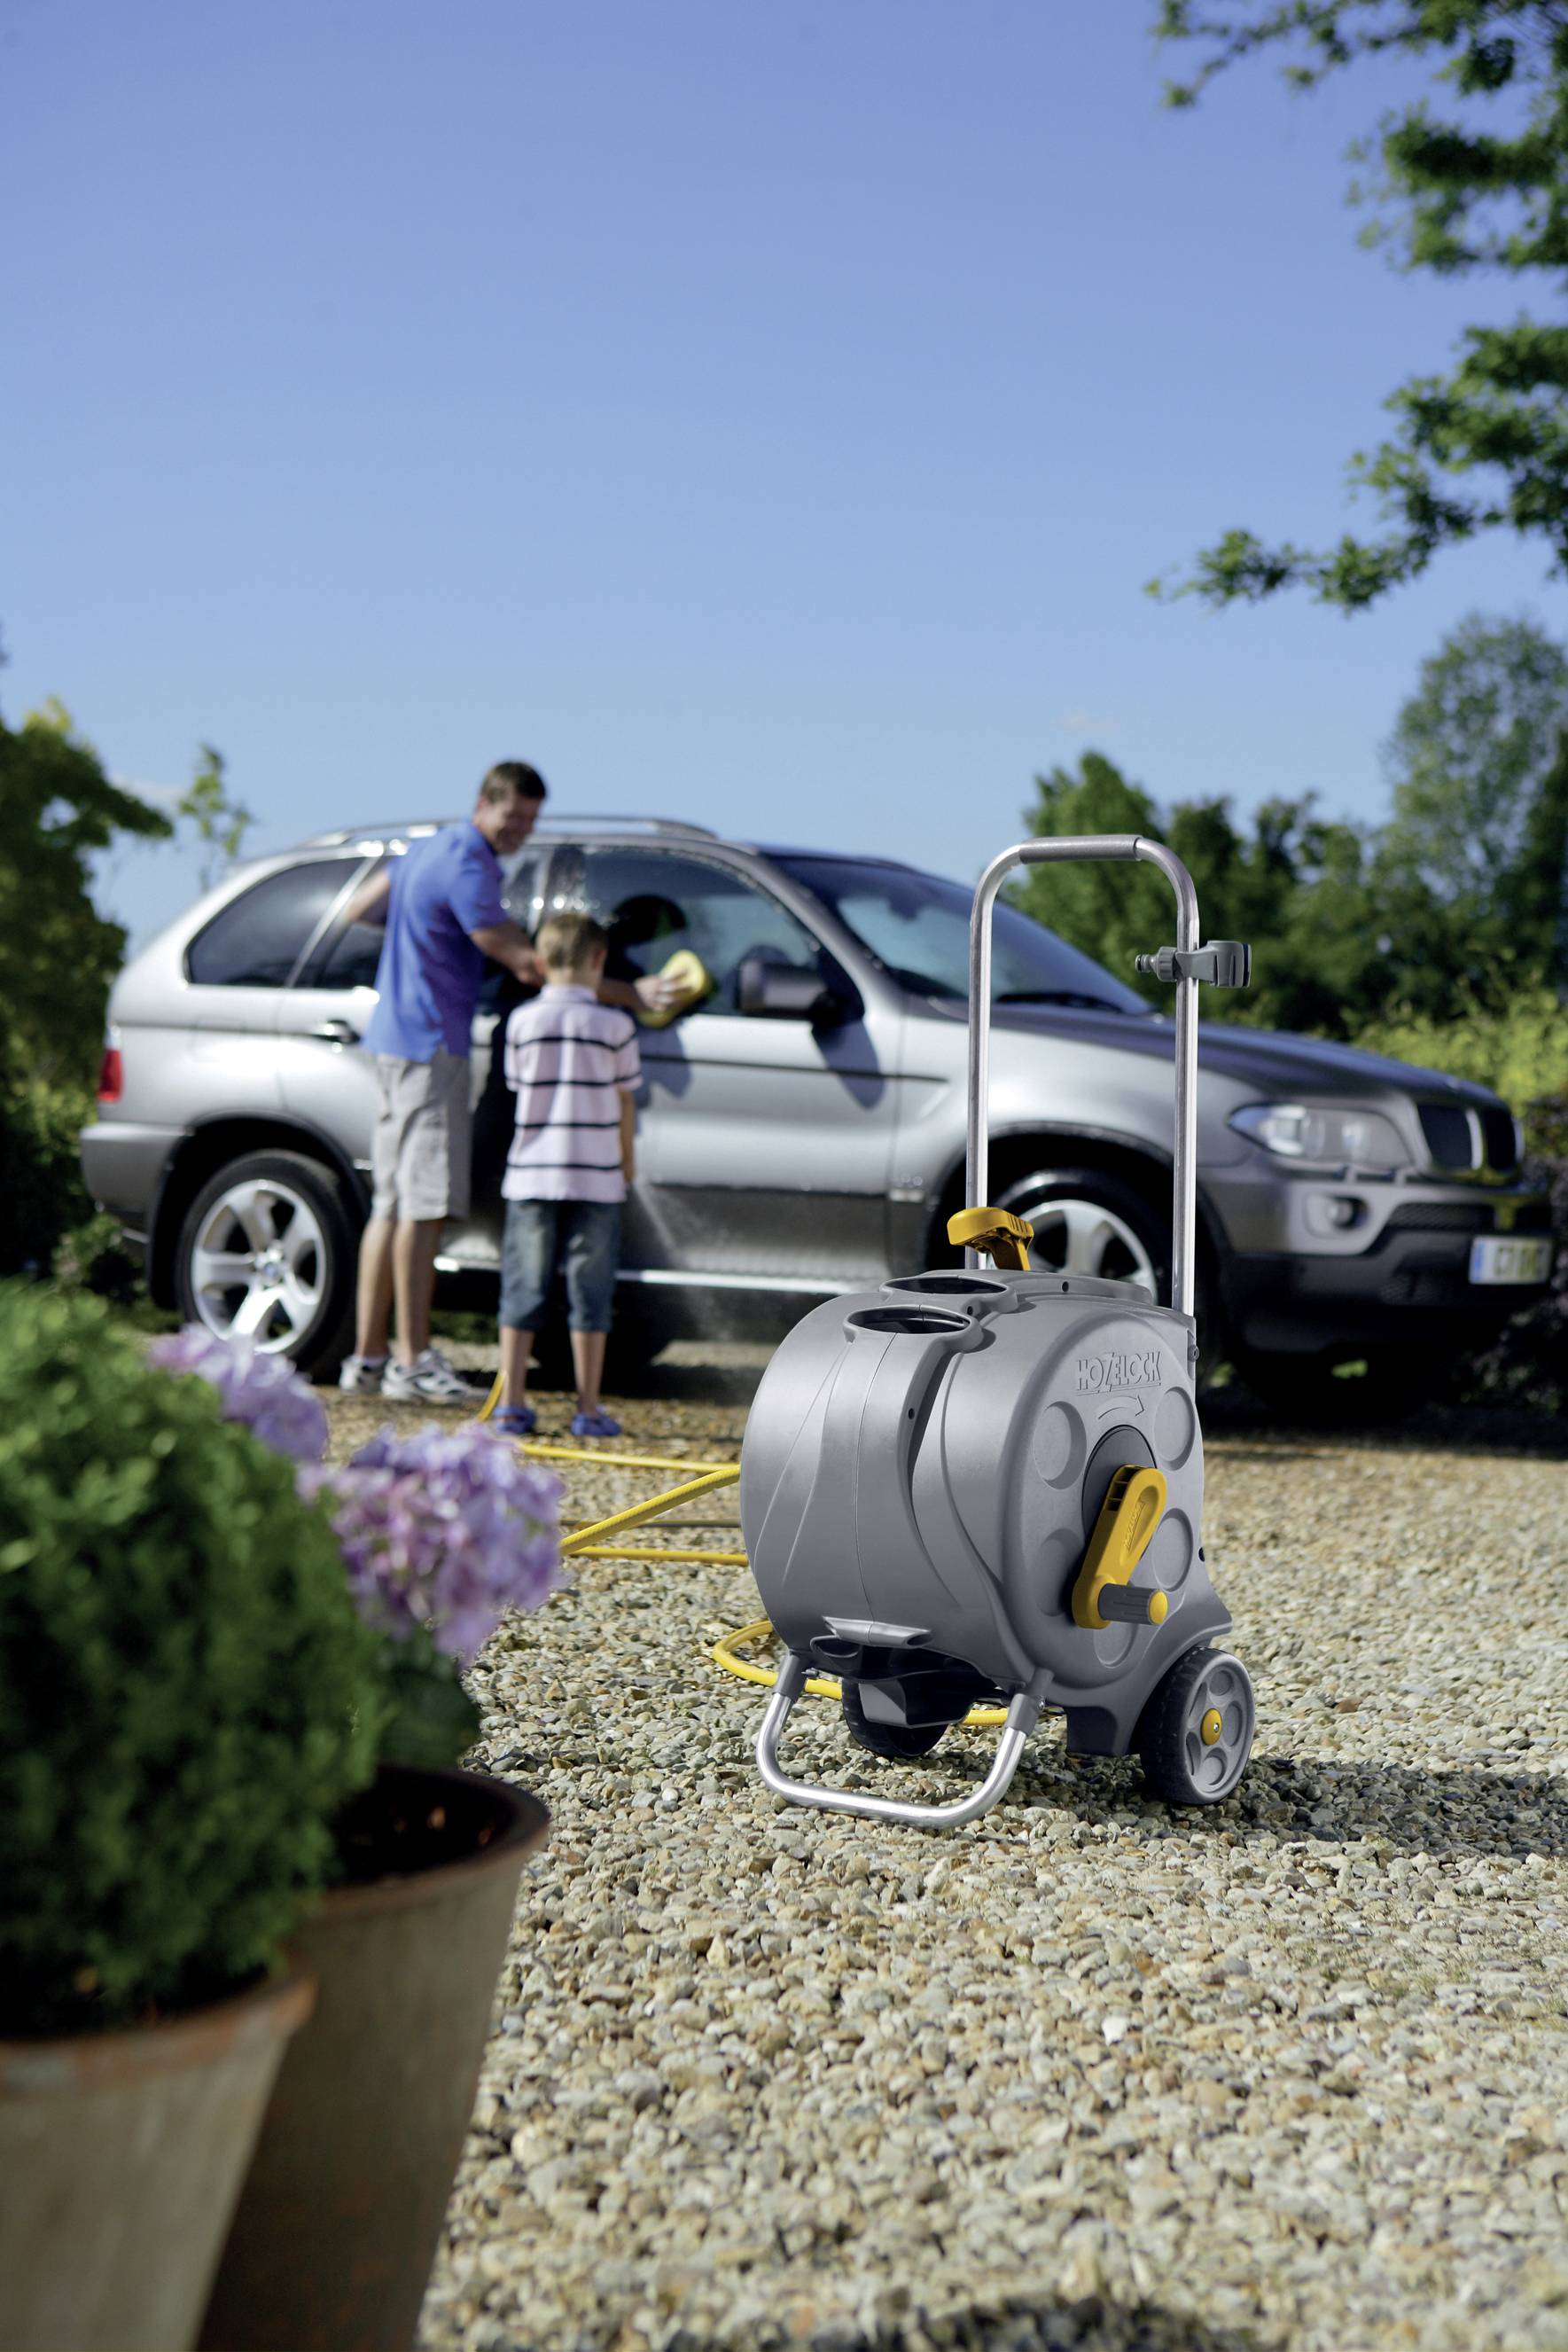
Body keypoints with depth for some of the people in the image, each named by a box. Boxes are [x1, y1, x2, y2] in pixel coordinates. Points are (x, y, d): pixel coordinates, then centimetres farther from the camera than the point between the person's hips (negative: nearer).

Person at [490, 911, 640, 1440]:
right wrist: (626, 1161, 17)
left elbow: (520, 1088, 8)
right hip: (596, 1178, -2)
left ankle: (512, 1405, 7)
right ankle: (589, 1410, 7)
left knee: (522, 1292, 8)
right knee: (589, 1296, 4)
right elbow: (625, 1102, 2)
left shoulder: (522, 1021, 1)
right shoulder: (615, 1025, -4)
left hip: (530, 1176, 2)